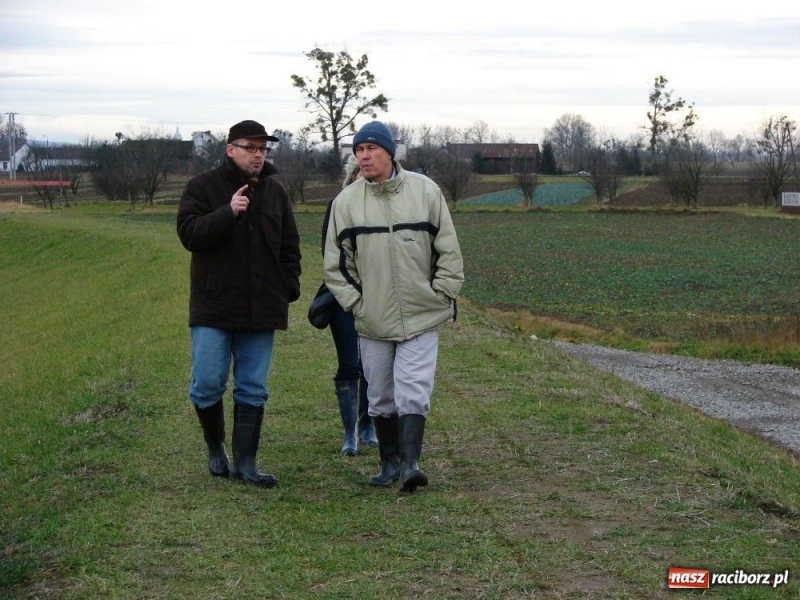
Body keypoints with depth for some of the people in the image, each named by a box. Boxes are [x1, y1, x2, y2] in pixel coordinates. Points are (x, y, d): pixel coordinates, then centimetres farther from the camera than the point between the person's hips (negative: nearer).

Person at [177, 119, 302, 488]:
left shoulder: (274, 192, 11)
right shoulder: (203, 187, -2)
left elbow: (289, 246, 17)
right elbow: (189, 234, -15)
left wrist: (289, 288, 5)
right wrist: (228, 213, -27)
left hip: (261, 310, 4)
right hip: (213, 308, -3)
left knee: (253, 389, 5)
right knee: (207, 385, -3)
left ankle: (245, 463, 11)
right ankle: (216, 449, 20)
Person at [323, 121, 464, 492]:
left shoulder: (425, 191, -1)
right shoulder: (346, 201, 1)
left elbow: (449, 251, 4)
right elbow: (335, 262, 7)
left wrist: (441, 294, -1)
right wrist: (354, 301, 0)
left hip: (421, 315, -2)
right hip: (372, 321, 2)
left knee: (413, 390, -10)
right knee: (381, 395, 9)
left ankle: (410, 461, -12)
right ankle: (389, 462, 20)